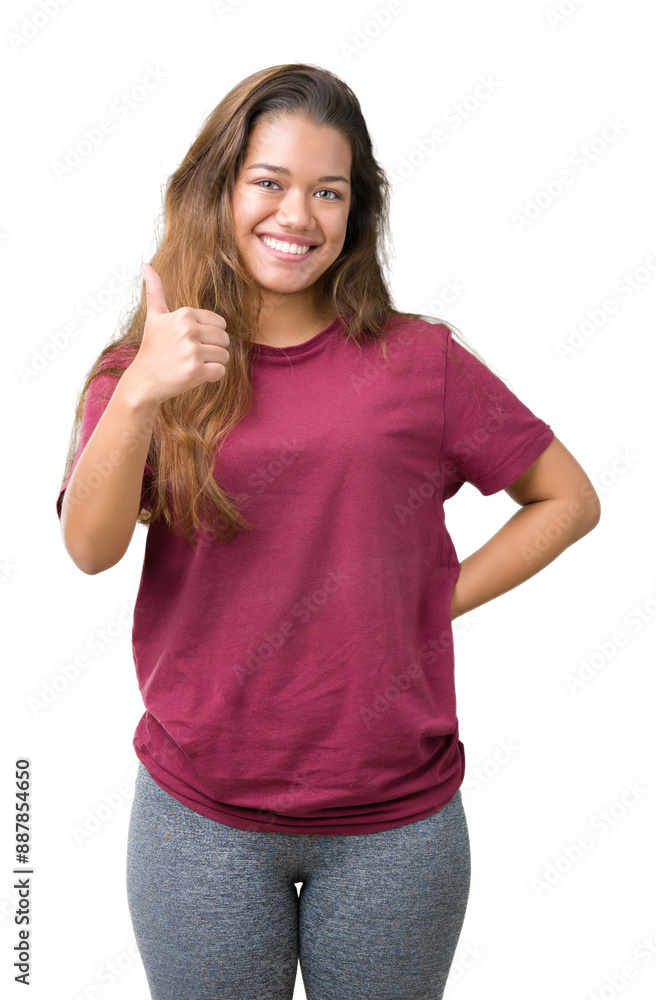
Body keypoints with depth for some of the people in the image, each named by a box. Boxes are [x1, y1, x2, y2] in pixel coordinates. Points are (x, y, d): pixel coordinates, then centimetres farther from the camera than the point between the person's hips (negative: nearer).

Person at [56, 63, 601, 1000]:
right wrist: (139, 395, -32)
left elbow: (569, 499, 5)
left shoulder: (419, 360, -2)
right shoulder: (141, 371, -1)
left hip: (396, 818, 0)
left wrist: (439, 596, -5)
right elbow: (91, 547, -16)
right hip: (201, 816, 0)